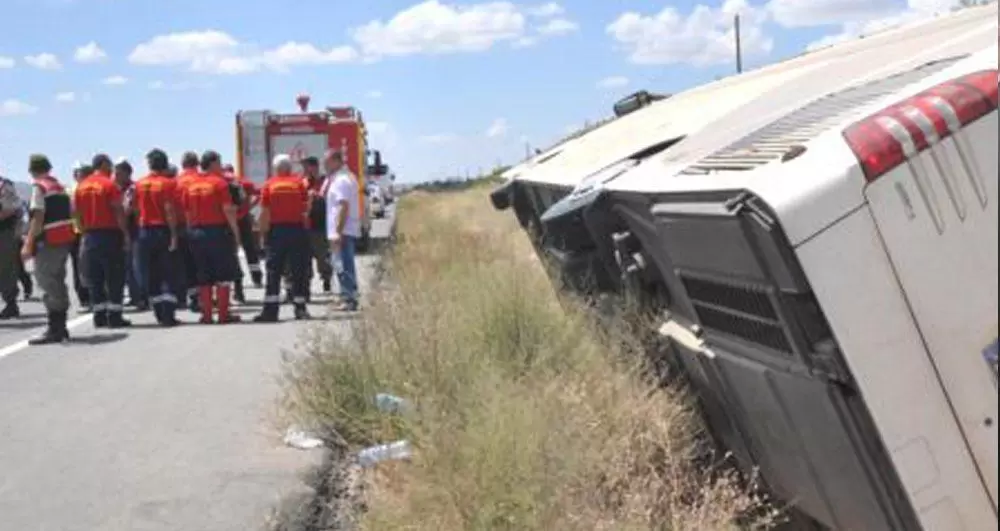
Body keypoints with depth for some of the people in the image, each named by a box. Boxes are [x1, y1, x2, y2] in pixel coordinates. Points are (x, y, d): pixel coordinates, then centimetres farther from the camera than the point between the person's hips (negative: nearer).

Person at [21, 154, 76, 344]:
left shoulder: (39, 187, -9)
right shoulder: (60, 187, 16)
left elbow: (38, 218, -17)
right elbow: (70, 213, 16)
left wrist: (28, 244, -18)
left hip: (49, 242, -8)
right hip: (66, 239, 8)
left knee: (48, 283, -5)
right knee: (58, 282, 16)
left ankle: (54, 330, -7)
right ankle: (60, 326, 22)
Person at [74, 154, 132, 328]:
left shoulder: (81, 186, 10)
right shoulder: (109, 184, -8)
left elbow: (77, 213, 10)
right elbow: (118, 211, -12)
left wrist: (85, 232, 16)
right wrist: (126, 234, -7)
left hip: (90, 236, 6)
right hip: (109, 235, -6)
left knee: (95, 279, 9)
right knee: (114, 278, 0)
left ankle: (99, 316, 10)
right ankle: (114, 316, -2)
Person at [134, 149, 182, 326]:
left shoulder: (140, 184, 6)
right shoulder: (168, 183, -8)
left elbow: (137, 208, 6)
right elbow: (169, 210, -14)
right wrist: (174, 234, -14)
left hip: (144, 232, 4)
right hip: (163, 231, -4)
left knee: (151, 276, 11)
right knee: (169, 275, -1)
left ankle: (160, 314, 14)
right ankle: (169, 315, -8)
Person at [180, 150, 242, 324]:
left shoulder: (190, 185, 9)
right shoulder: (219, 182, -7)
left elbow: (187, 212, 9)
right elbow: (228, 209, -12)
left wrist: (191, 231, 16)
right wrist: (235, 231, -6)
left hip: (196, 232, 5)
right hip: (218, 230, -5)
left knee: (203, 277, 10)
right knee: (223, 275, 2)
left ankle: (206, 314, 9)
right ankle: (223, 314, 0)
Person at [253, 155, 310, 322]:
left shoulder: (269, 185, 0)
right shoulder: (299, 182, 0)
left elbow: (264, 214, -2)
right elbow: (306, 208, -2)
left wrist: (263, 235, 3)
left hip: (276, 230, 0)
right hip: (297, 229, 0)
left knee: (273, 272, 3)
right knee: (298, 271, 6)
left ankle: (270, 310, 0)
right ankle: (300, 308, 6)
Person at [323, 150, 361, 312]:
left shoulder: (341, 180, -15)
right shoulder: (347, 177, 18)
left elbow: (344, 207, -22)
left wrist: (338, 232, -23)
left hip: (342, 231, -11)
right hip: (346, 231, 11)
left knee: (343, 266, -8)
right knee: (344, 265, 15)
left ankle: (349, 299, -6)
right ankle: (347, 298, 22)